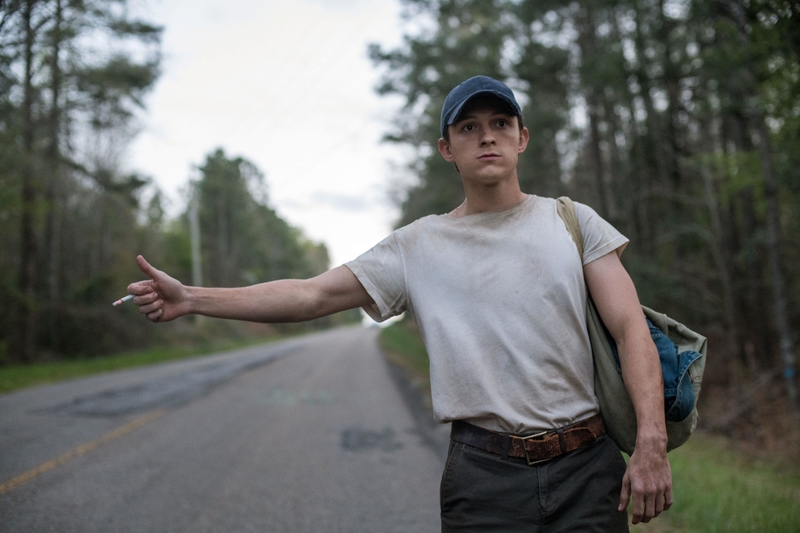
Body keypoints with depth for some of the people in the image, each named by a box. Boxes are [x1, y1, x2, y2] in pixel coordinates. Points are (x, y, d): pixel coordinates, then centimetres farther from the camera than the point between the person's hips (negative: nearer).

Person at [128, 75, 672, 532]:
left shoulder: (573, 221, 5)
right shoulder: (418, 246, 3)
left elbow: (630, 328, -1)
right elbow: (313, 294, -1)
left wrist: (651, 441, -12)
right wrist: (191, 298, -7)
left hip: (588, 468, 1)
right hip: (484, 474, 0)